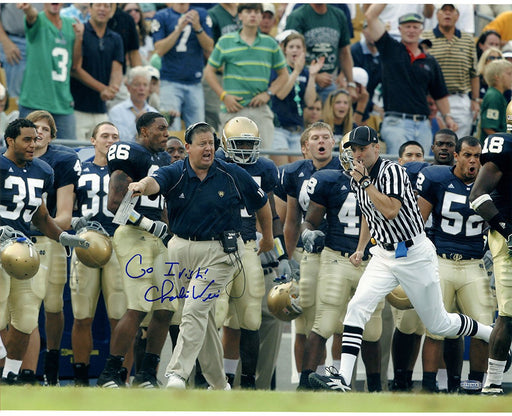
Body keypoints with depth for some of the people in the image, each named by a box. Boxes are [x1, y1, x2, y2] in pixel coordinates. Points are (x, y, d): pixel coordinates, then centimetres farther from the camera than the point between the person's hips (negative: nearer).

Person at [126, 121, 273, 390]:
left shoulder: (233, 176, -3)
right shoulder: (176, 174, -3)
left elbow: (262, 204, 12)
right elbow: (155, 182, -26)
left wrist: (268, 238, 23)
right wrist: (142, 186, -51)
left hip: (219, 251, -3)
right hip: (181, 249, 3)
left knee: (196, 310, -18)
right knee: (204, 318, 13)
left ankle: (178, 373, -20)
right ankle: (219, 384, 23)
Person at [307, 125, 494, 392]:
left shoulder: (392, 171, -16)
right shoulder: (357, 180, 7)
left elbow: (390, 211, -30)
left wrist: (365, 182, -25)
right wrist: (361, 249, 18)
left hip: (415, 254, -6)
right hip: (384, 256, 6)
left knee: (438, 324, 5)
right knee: (357, 307, -17)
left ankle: (490, 334, 31)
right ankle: (342, 379, -24)